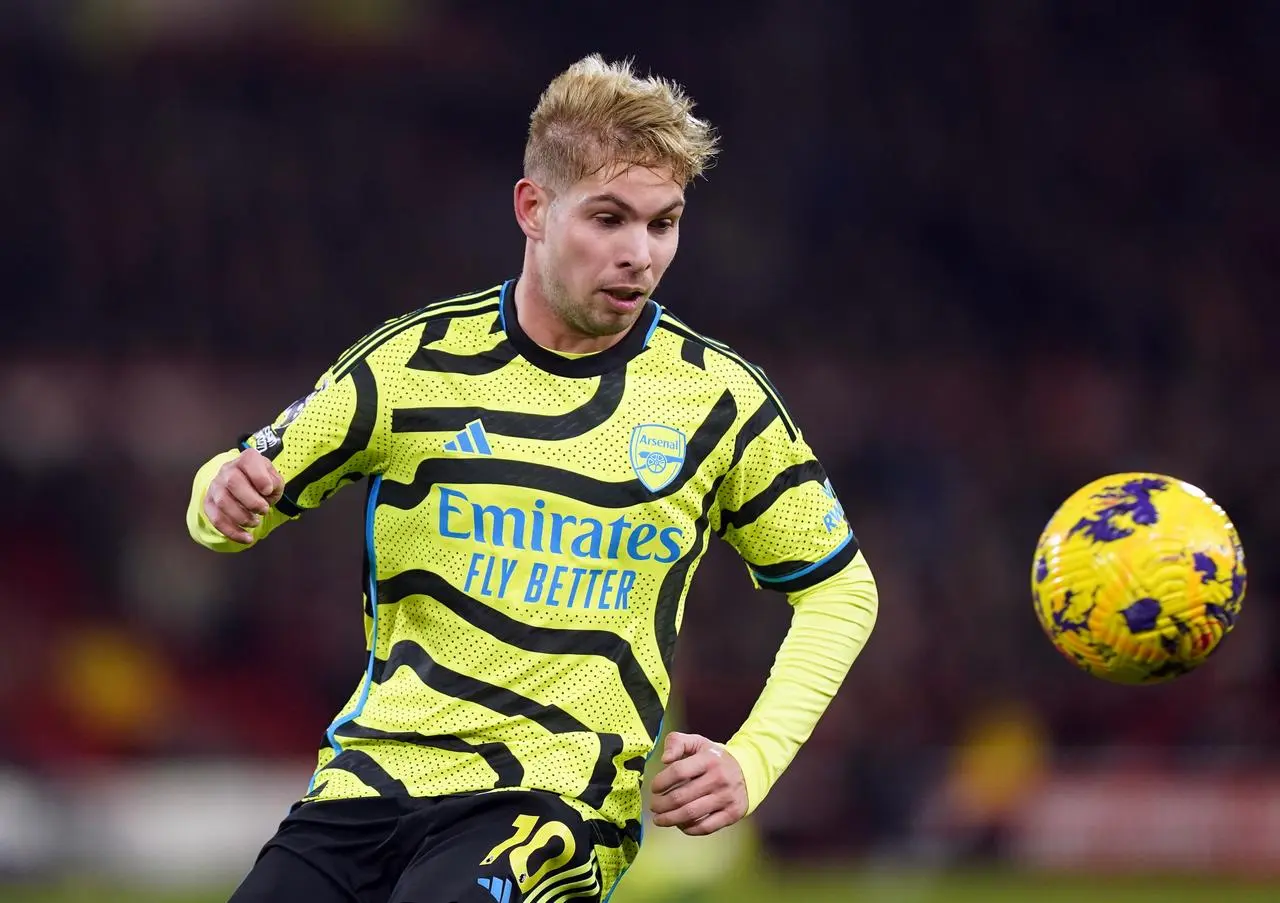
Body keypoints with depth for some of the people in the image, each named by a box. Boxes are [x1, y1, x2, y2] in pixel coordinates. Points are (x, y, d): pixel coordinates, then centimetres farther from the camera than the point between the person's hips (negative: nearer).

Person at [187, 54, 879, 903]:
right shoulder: (412, 362, 2)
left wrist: (751, 764, -1)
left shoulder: (718, 398, 1)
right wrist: (225, 498, -13)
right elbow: (243, 492, 12)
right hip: (370, 777, 3)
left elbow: (840, 589, 12)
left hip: (557, 797, -3)